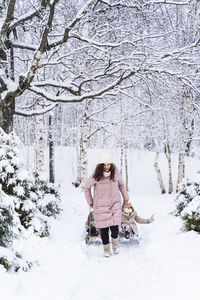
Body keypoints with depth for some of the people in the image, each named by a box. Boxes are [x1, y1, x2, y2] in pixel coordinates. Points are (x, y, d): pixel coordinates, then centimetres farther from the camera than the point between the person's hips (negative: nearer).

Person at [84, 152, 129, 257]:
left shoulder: (116, 173, -7)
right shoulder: (96, 176, -11)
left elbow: (121, 185, 12)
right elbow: (86, 187, 5)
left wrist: (126, 198, 22)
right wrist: (90, 203, 8)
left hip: (115, 204, 1)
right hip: (101, 206, 0)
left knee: (115, 227, -11)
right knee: (104, 228, 4)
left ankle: (115, 242, 21)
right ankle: (106, 247, 29)